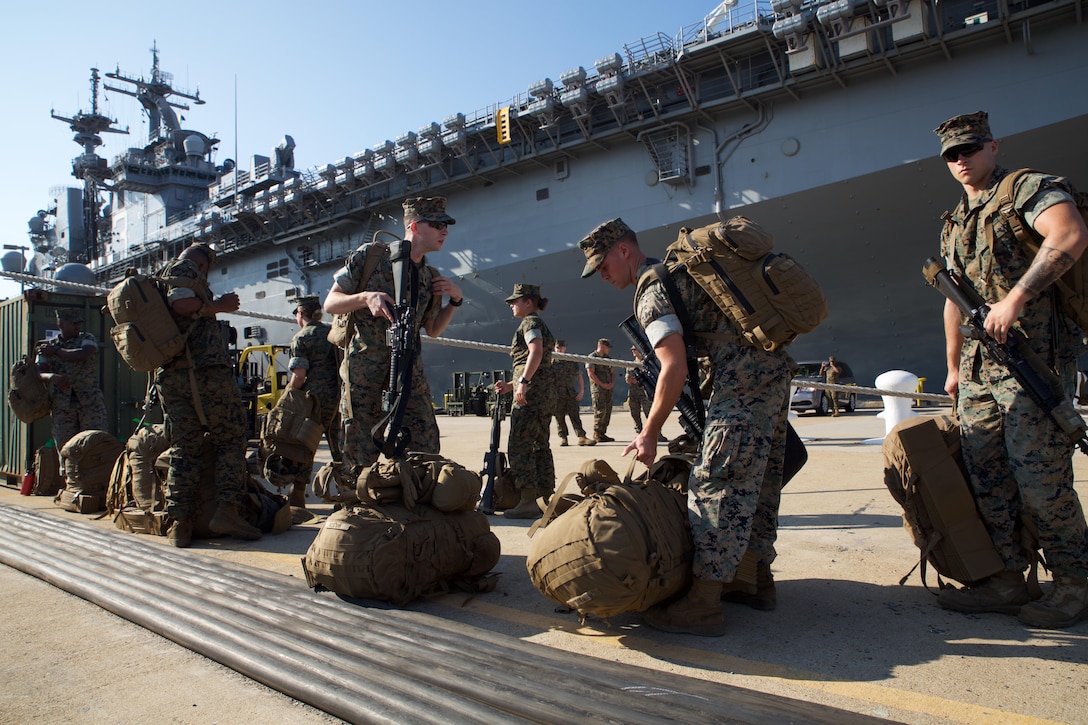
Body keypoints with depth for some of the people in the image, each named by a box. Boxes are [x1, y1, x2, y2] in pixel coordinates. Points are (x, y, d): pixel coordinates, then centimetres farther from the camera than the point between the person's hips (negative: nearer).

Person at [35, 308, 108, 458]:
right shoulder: (47, 347, 13)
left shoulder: (87, 339, 9)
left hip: (91, 402, -2)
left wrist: (56, 351, -1)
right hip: (62, 405, 2)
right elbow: (40, 374, 0)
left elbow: (84, 355, -14)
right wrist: (53, 377, -22)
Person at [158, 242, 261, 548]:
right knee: (230, 440, 1)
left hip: (168, 374, 8)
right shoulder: (185, 267, 2)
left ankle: (180, 523, 3)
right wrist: (219, 305, -4)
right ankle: (226, 511, -7)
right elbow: (181, 304, -16)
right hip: (206, 369, -7)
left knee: (184, 449, 7)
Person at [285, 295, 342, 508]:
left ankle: (297, 496, 5)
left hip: (315, 399, -6)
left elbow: (299, 376, -12)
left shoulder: (301, 338, -6)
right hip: (340, 397, 6)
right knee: (339, 445, 13)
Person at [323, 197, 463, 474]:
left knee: (427, 456, 2)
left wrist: (456, 300, 6)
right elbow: (330, 303, 0)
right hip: (364, 375, -4)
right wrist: (365, 297, -18)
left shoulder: (431, 277, 12)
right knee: (360, 461, 1)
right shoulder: (369, 256, -1)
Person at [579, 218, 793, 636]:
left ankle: (704, 605, -10)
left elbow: (675, 369, -17)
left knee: (718, 481, -12)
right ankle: (759, 578, 24)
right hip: (774, 367, 11)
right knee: (760, 478, 14)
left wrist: (649, 435, -9)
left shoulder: (650, 295, -10)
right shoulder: (674, 269, 21)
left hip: (743, 378, -10)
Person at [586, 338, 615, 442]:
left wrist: (612, 383, 0)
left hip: (608, 389, 8)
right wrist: (603, 385, -15)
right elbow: (591, 374, -13)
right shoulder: (592, 357, -4)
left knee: (607, 412, 5)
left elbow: (612, 373, 21)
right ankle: (596, 435, -7)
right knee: (600, 411, -12)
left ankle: (603, 433, 10)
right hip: (598, 388, -8)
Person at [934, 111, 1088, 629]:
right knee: (985, 472, 6)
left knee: (1039, 473, -7)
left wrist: (1014, 298, -27)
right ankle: (1007, 580, 15)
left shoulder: (1029, 189, 0)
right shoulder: (954, 223, 21)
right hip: (979, 365, 8)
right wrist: (954, 366, 24)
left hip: (1034, 353, -7)